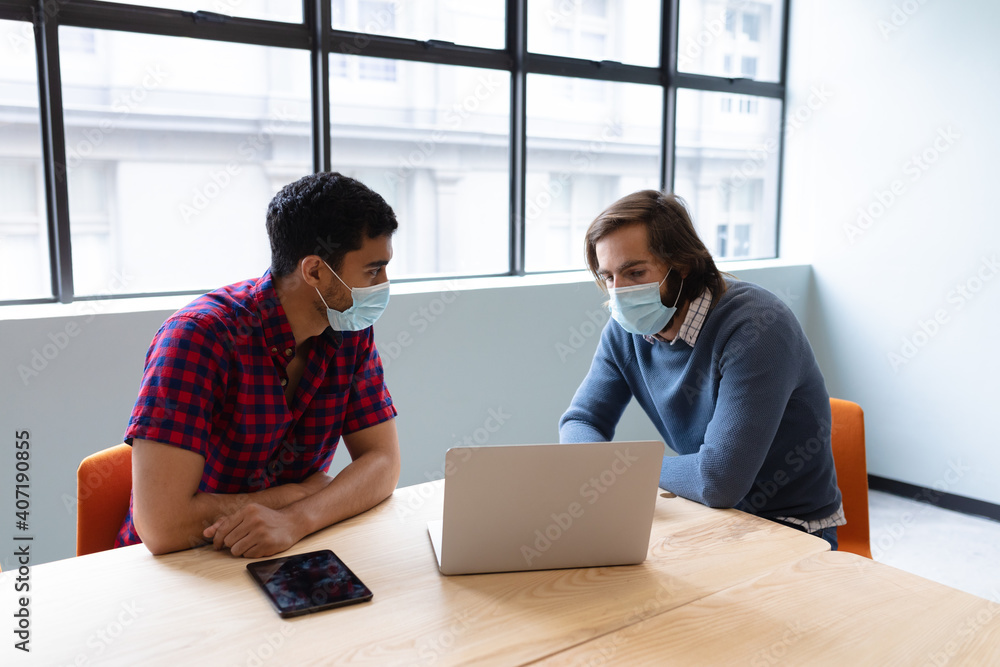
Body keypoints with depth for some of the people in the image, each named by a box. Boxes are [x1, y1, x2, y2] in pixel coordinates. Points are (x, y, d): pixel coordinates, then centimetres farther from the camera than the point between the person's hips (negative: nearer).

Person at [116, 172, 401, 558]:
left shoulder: (351, 330, -5)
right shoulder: (199, 337, -23)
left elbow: (383, 462, -8)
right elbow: (162, 525, -29)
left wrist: (295, 520, -26)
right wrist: (303, 491, -17)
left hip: (282, 557, 5)